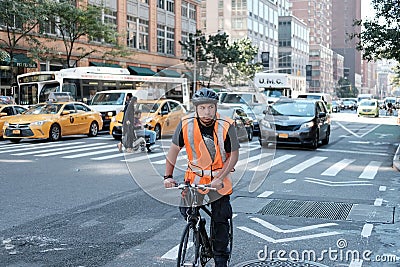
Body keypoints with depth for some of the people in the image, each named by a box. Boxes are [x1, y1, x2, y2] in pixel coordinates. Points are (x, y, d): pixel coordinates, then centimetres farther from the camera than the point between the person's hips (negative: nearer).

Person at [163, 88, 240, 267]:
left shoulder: (226, 126, -19)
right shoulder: (186, 124, -15)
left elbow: (234, 155, -12)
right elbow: (174, 149, -5)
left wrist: (220, 178, -21)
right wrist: (168, 176, -10)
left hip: (219, 180, -1)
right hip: (194, 176, 2)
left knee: (220, 221, 0)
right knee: (186, 210, -10)